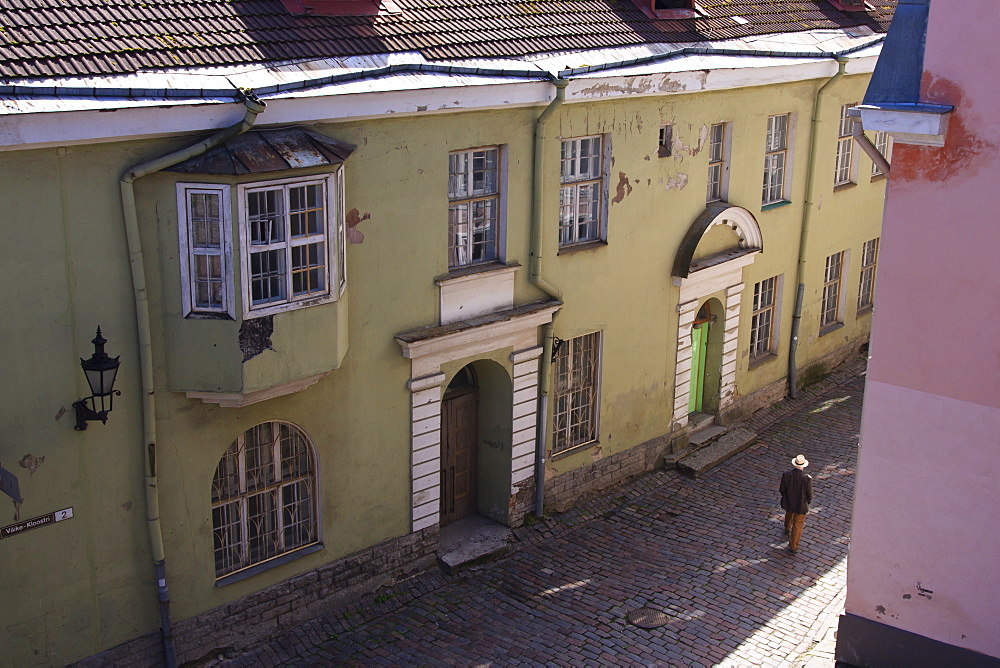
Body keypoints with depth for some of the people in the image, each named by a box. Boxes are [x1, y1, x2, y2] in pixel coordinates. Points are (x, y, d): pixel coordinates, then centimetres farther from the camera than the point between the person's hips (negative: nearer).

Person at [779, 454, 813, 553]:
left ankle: (787, 530, 63)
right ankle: (793, 546, 21)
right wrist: (808, 501, 6)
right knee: (798, 524, 13)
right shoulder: (807, 478, -28)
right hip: (801, 505, -3)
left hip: (788, 502, 3)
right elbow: (809, 494, -16)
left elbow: (782, 489, -9)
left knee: (788, 515, 34)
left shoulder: (786, 475, -22)